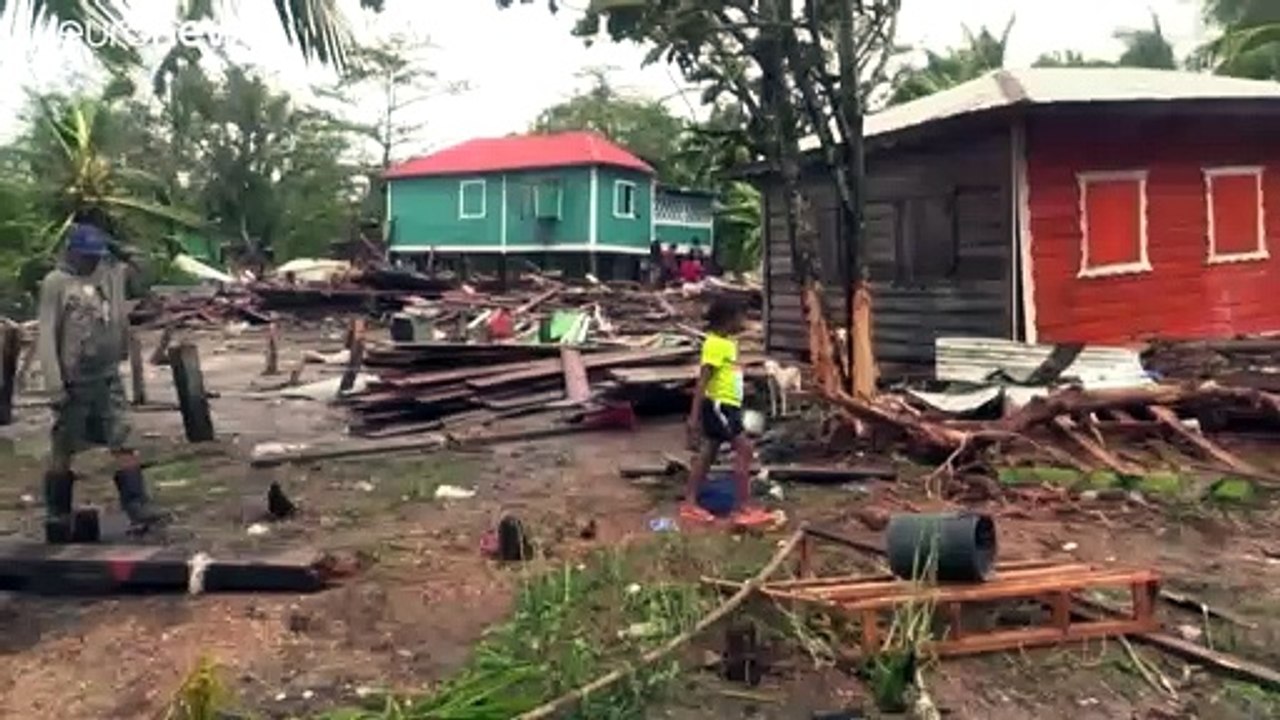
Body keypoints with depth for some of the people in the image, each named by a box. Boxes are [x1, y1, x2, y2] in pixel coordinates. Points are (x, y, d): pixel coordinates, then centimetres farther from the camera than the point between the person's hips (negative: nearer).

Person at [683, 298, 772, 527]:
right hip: (719, 406, -10)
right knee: (744, 450, -8)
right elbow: (702, 381, -21)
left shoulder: (727, 342, 11)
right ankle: (744, 508, -4)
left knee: (708, 452, 12)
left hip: (727, 405, 10)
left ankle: (690, 504, 18)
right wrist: (694, 416, -23)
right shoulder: (715, 344, -18)